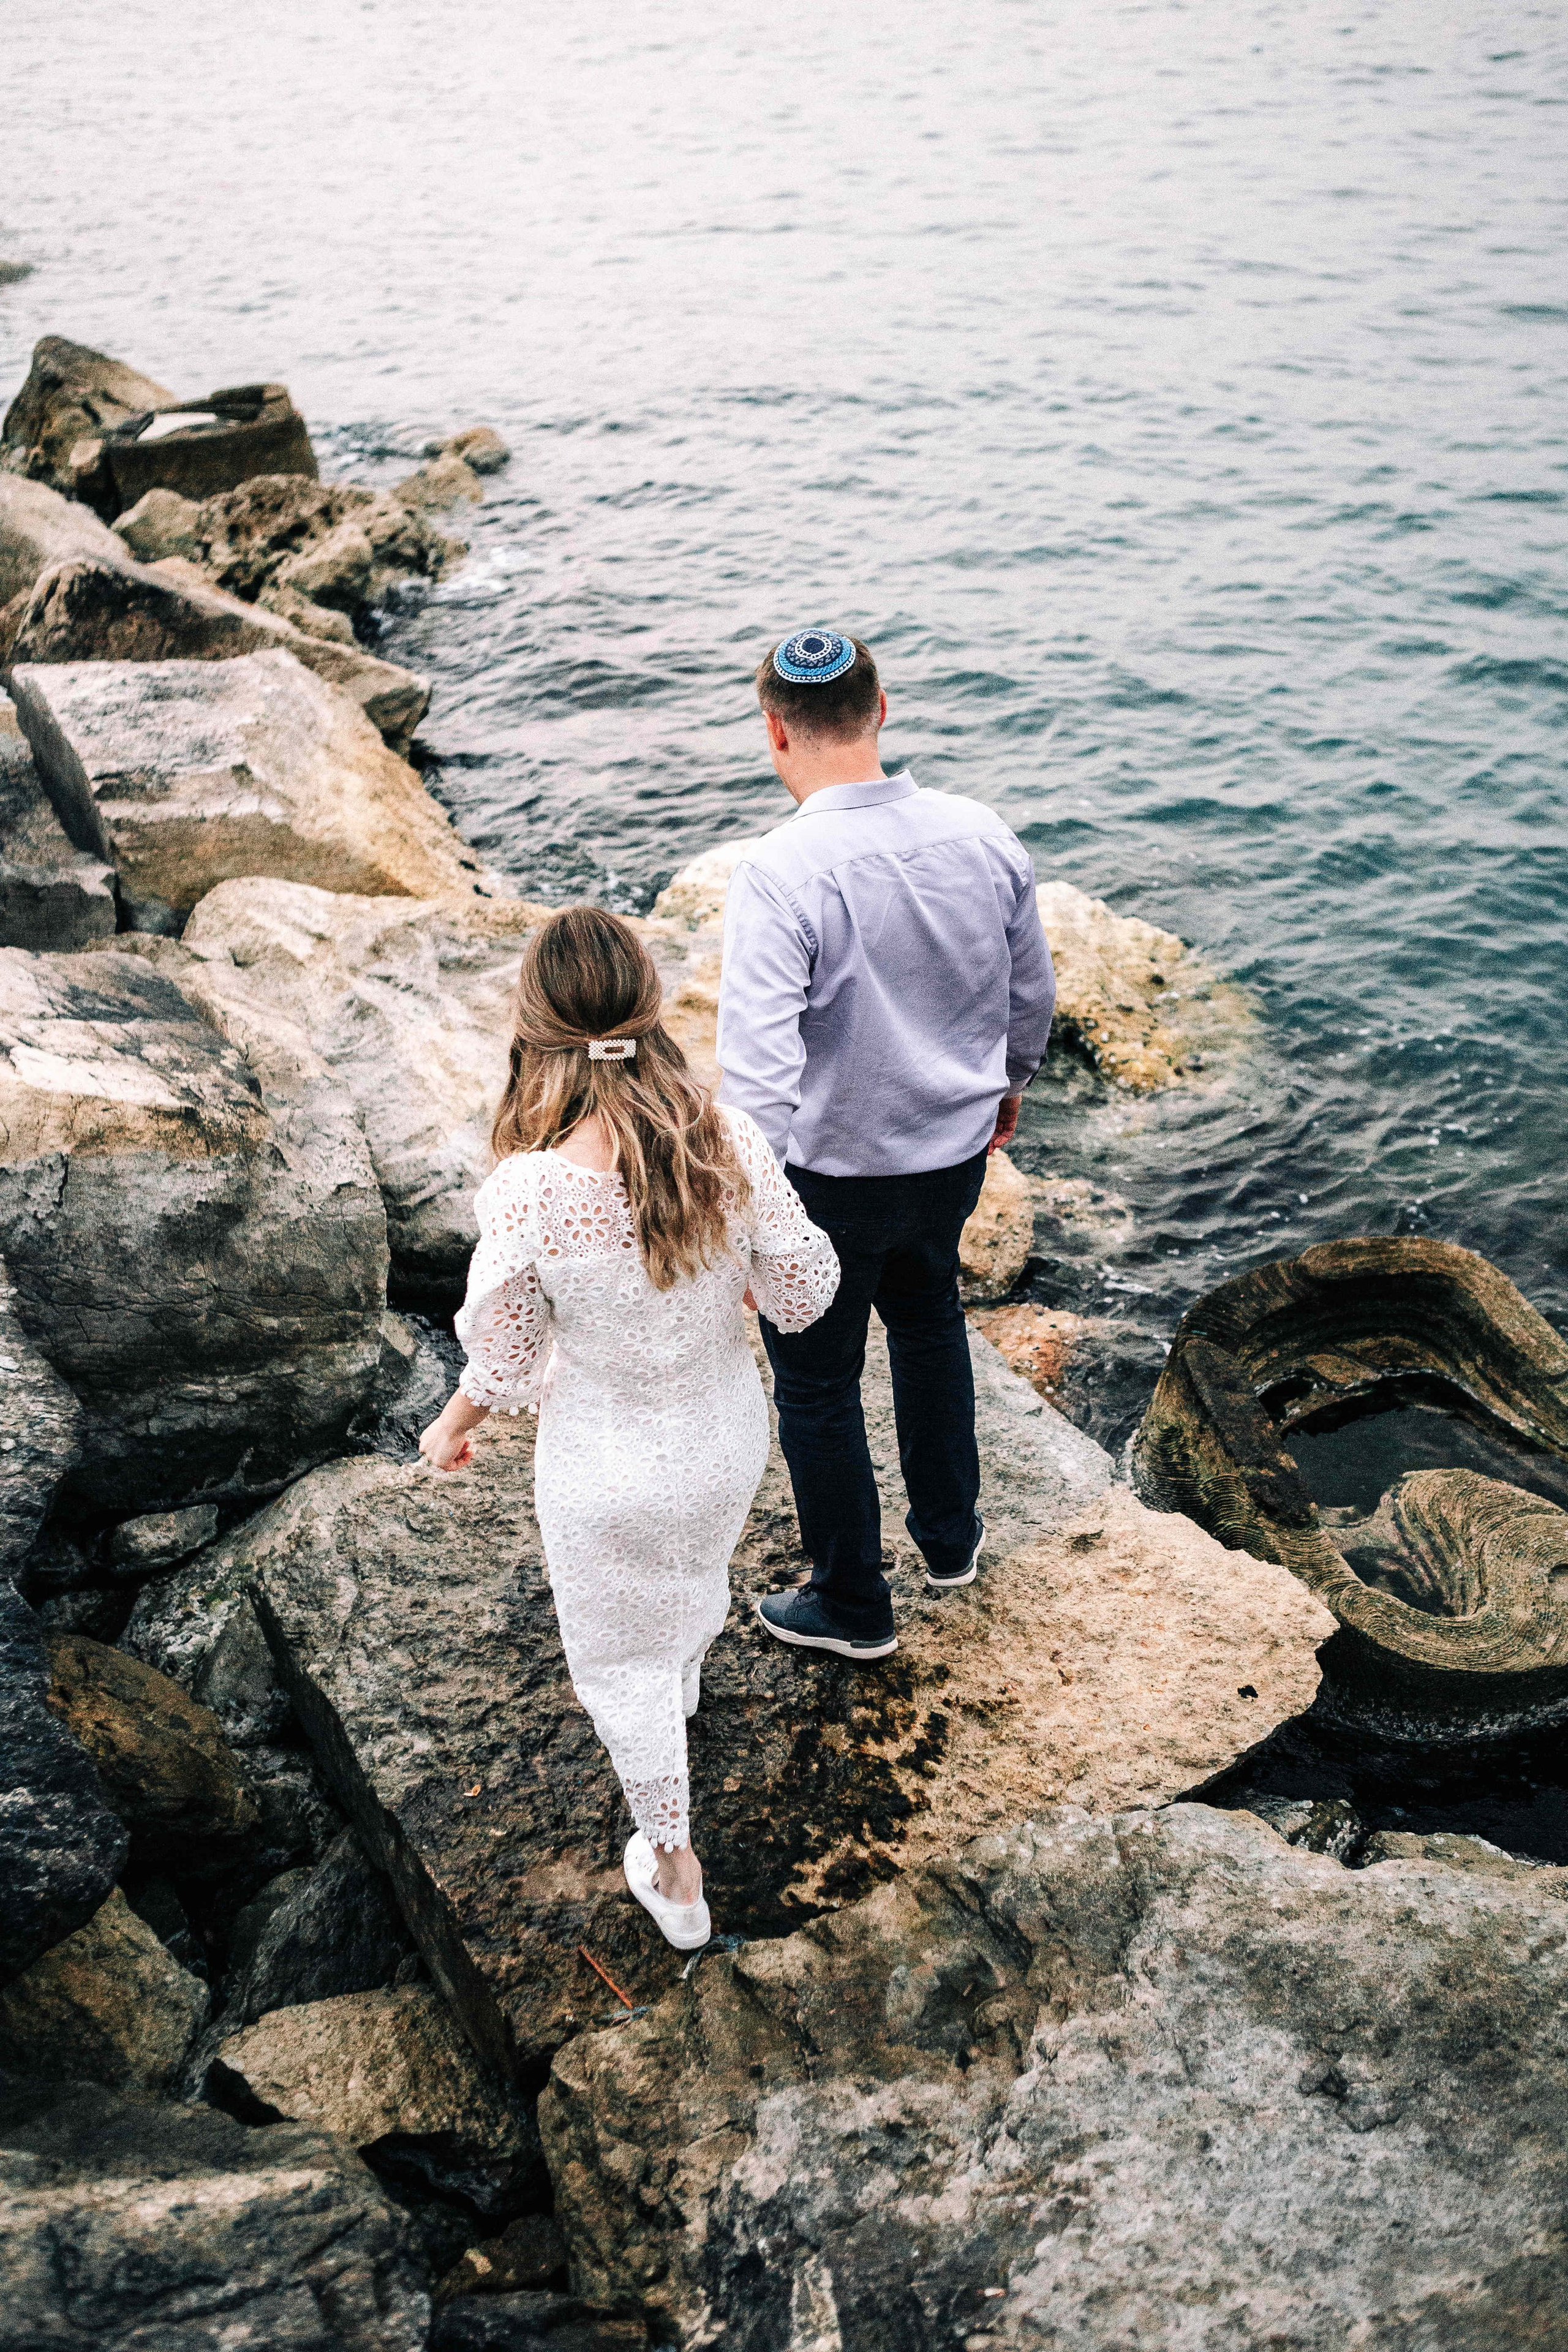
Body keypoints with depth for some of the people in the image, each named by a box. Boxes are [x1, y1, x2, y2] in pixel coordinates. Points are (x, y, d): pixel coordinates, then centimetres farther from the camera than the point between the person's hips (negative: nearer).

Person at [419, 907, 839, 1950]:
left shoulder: (526, 1193, -33)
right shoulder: (731, 1143, -24)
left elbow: (505, 1359, -17)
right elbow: (805, 1292, -11)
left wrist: (456, 1423, 5)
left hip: (606, 1471, -3)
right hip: (729, 1442, 4)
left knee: (622, 1656, 23)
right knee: (695, 1580, 35)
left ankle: (675, 1868, 42)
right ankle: (677, 1701, 69)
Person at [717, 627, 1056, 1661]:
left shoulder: (780, 874, -26)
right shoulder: (983, 835, -8)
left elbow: (759, 1067, -32)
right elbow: (1034, 992, 6)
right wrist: (1007, 1082, 24)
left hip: (831, 1173, -6)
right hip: (956, 1151, 6)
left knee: (817, 1383, 15)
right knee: (929, 1322, 31)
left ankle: (852, 1605, 33)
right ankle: (951, 1537, 49)